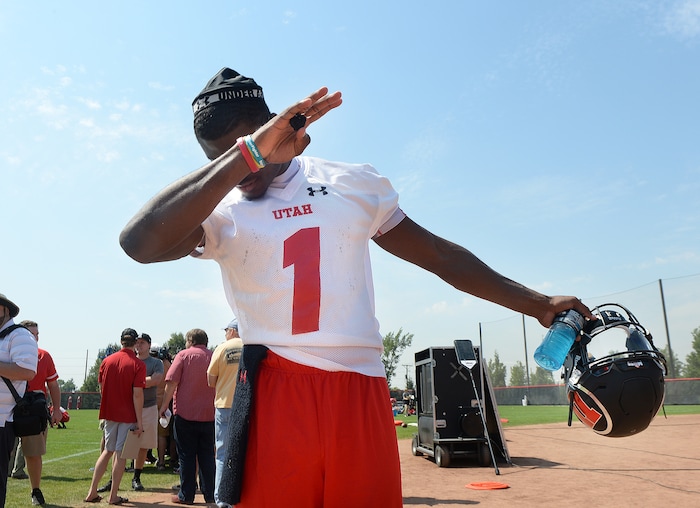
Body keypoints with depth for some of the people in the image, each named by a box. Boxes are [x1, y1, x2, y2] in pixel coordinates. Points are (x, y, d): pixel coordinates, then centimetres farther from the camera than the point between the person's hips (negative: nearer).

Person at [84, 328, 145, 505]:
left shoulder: (107, 361, 2)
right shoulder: (138, 365, -13)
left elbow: (101, 388, 9)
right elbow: (137, 394, -17)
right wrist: (139, 421, -13)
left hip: (109, 413, 5)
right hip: (128, 416, -5)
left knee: (107, 450, 18)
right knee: (120, 454, 4)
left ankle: (92, 492, 18)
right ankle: (113, 496, 10)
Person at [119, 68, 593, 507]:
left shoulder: (354, 183, 10)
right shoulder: (220, 211, 3)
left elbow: (440, 255, 13)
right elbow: (139, 243, -18)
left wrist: (538, 303, 12)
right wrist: (245, 154, -23)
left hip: (362, 395, 2)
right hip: (275, 395, -1)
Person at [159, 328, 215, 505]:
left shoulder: (184, 355, -3)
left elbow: (171, 383, -10)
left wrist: (164, 406, -2)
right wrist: (215, 406, 20)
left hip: (185, 413, -3)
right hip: (208, 415, 3)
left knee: (187, 456, 5)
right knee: (207, 456, 11)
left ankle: (186, 495, 10)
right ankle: (209, 494, 14)